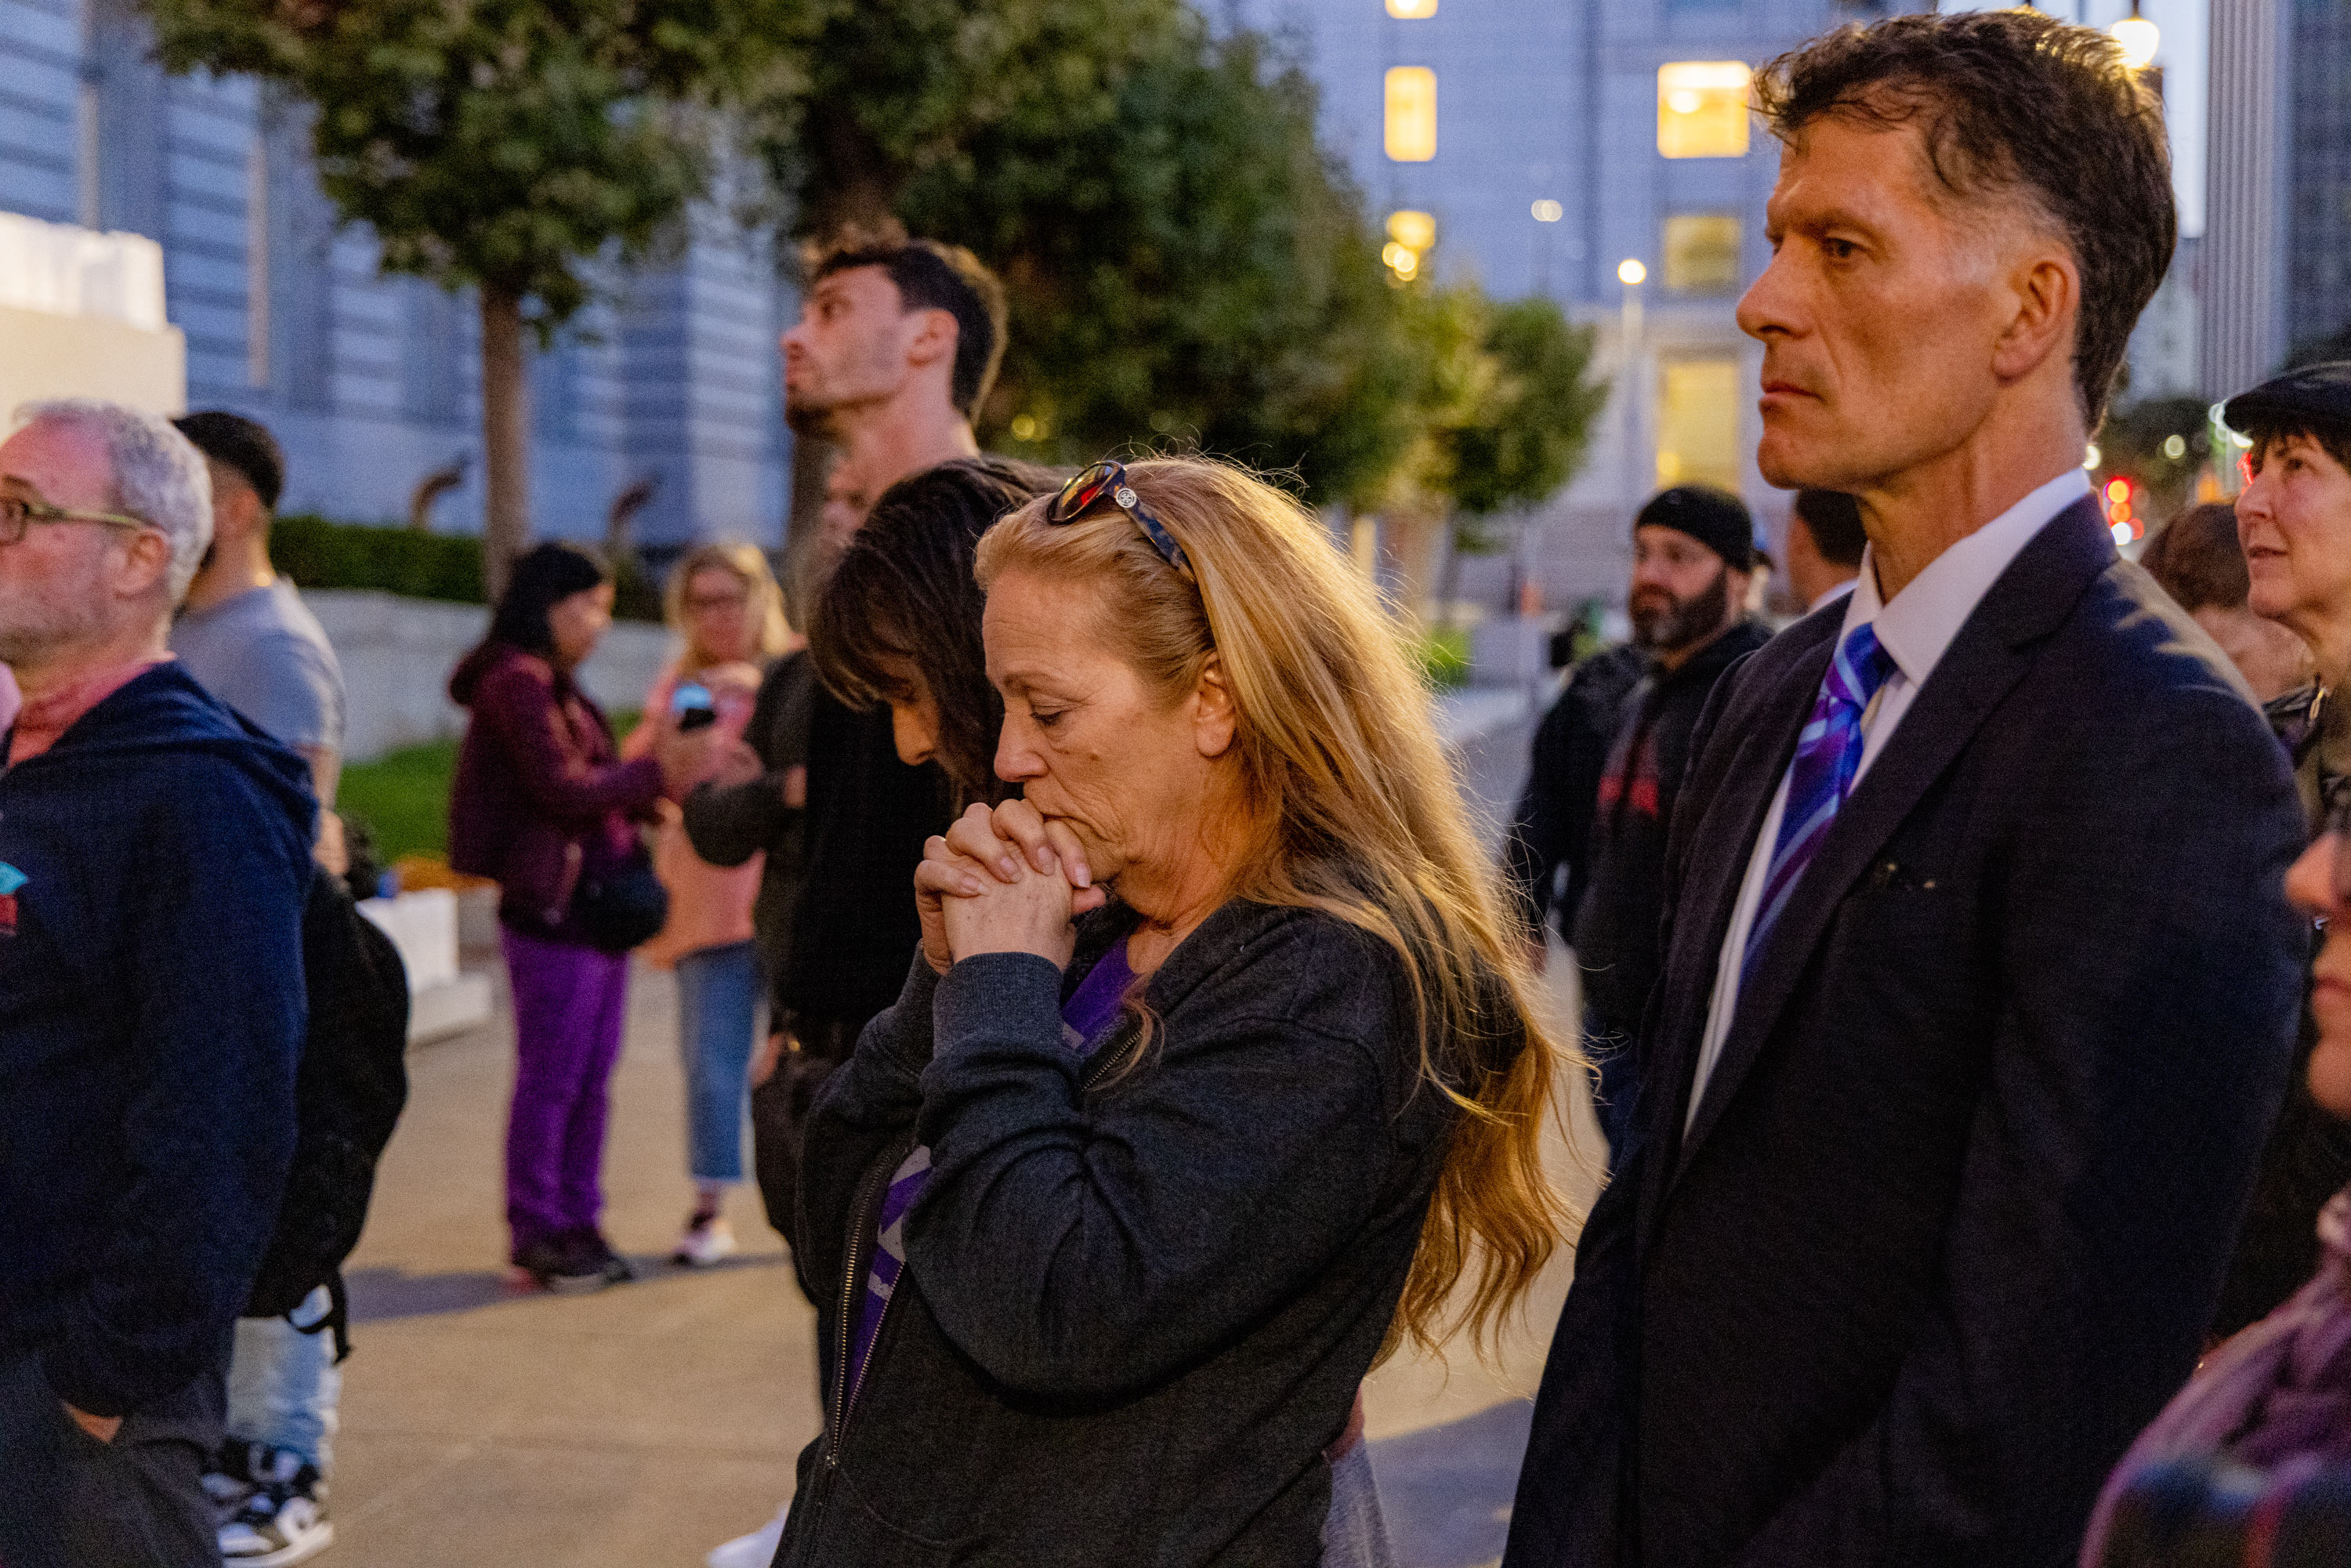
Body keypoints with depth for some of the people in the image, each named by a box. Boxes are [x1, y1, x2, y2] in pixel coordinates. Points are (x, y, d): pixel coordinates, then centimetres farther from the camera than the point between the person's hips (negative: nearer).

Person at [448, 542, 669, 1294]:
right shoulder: (517, 680, -11)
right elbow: (563, 788, -17)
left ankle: (576, 1223, 19)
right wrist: (655, 774, -9)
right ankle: (537, 1231, 5)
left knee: (590, 1076, 11)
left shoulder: (554, 685, 20)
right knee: (550, 1077, -3)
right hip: (552, 908, -9)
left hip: (596, 905, 9)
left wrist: (648, 798, 5)